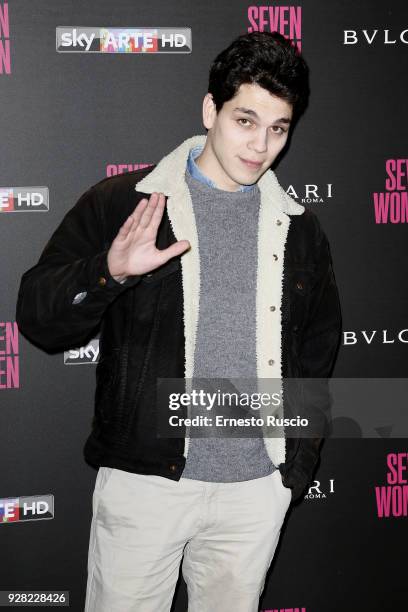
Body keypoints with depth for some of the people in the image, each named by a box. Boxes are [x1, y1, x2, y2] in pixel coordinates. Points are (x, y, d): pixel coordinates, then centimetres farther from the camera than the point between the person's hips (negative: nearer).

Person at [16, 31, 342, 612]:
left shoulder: (299, 227, 8)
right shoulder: (121, 203, -3)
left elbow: (317, 348, 16)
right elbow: (37, 316, -4)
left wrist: (300, 457, 9)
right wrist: (108, 272, -23)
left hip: (257, 486, 3)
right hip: (143, 478, -2)